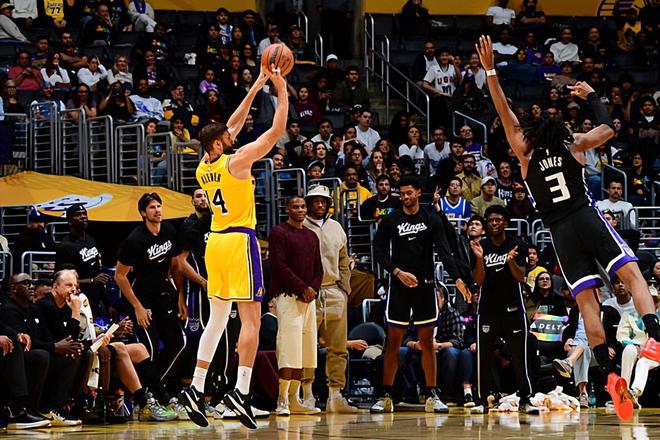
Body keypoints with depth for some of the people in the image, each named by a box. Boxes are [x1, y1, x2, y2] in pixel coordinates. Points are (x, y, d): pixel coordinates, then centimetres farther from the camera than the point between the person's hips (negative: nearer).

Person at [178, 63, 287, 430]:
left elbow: (234, 125, 21)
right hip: (240, 242, -7)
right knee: (251, 318, -7)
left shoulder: (203, 168, 10)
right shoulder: (236, 162, -11)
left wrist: (255, 89, 23)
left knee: (217, 318, 12)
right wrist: (282, 92, 1)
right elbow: (276, 131, -9)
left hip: (215, 243, 7)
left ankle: (195, 389, 7)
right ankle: (241, 391, -16)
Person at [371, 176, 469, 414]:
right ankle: (386, 396, 5)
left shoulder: (432, 221, 3)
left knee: (427, 342, 4)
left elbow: (444, 252, -5)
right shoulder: (390, 221, 3)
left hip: (425, 287, 1)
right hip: (399, 286, 0)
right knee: (393, 341, 1)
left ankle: (432, 396, 8)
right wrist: (398, 272, -15)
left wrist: (457, 279, -19)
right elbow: (379, 252, 0)